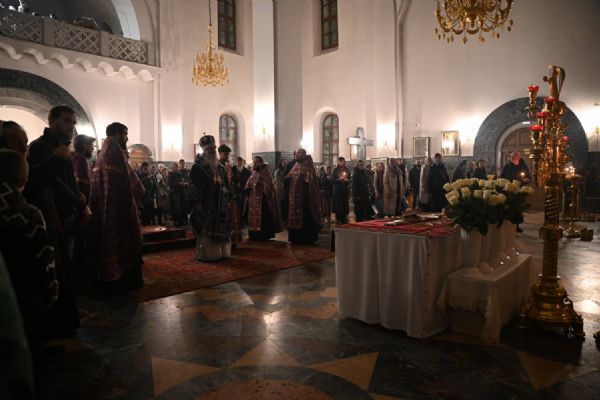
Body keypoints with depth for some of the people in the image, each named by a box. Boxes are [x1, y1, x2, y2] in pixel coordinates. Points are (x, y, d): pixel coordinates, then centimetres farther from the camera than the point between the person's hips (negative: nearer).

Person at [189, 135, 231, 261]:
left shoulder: (219, 166, 15)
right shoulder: (198, 165, -6)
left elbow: (225, 183, 18)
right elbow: (194, 183, -11)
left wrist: (226, 199, 12)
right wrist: (197, 201, -17)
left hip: (219, 203, 6)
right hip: (206, 202, -6)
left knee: (220, 228, 9)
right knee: (205, 229, -3)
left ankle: (221, 252, 18)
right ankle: (205, 254, 5)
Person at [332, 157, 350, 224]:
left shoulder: (347, 170, 11)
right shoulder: (335, 170, 2)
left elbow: (349, 179, 12)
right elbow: (332, 179, -3)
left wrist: (346, 180, -9)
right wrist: (339, 179, -16)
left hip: (345, 189, 3)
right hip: (337, 189, -2)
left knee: (345, 203, 0)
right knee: (338, 203, -6)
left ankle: (344, 219, 5)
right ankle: (338, 219, -1)